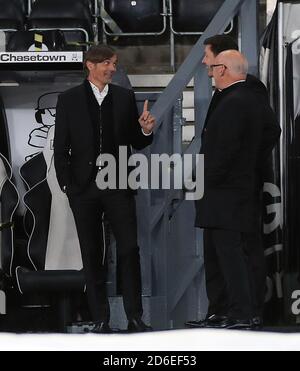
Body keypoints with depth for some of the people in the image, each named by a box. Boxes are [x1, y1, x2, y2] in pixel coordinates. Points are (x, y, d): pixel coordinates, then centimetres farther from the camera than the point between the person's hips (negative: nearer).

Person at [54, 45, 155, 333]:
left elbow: (136, 143, 11)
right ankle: (100, 318, 10)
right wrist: (67, 185, -4)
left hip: (118, 186, 1)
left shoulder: (125, 98, 8)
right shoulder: (69, 100, 4)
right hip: (84, 189, -1)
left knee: (129, 249, -6)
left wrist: (145, 130, -10)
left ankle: (134, 317, -1)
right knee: (92, 254, 4)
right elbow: (61, 147, 4)